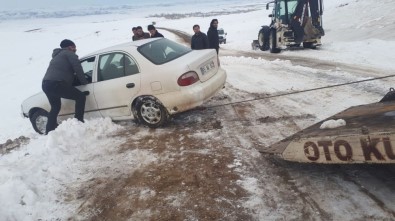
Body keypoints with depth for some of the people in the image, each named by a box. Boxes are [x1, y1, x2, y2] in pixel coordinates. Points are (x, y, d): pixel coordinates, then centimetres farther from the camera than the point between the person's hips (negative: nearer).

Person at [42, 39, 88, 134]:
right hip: (56, 83, -9)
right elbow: (77, 68, -4)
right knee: (80, 96, -4)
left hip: (46, 84, 10)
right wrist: (84, 82, 6)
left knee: (55, 107, 26)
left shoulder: (57, 56, 34)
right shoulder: (69, 54, 7)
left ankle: (49, 131, 29)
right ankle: (78, 123, -9)